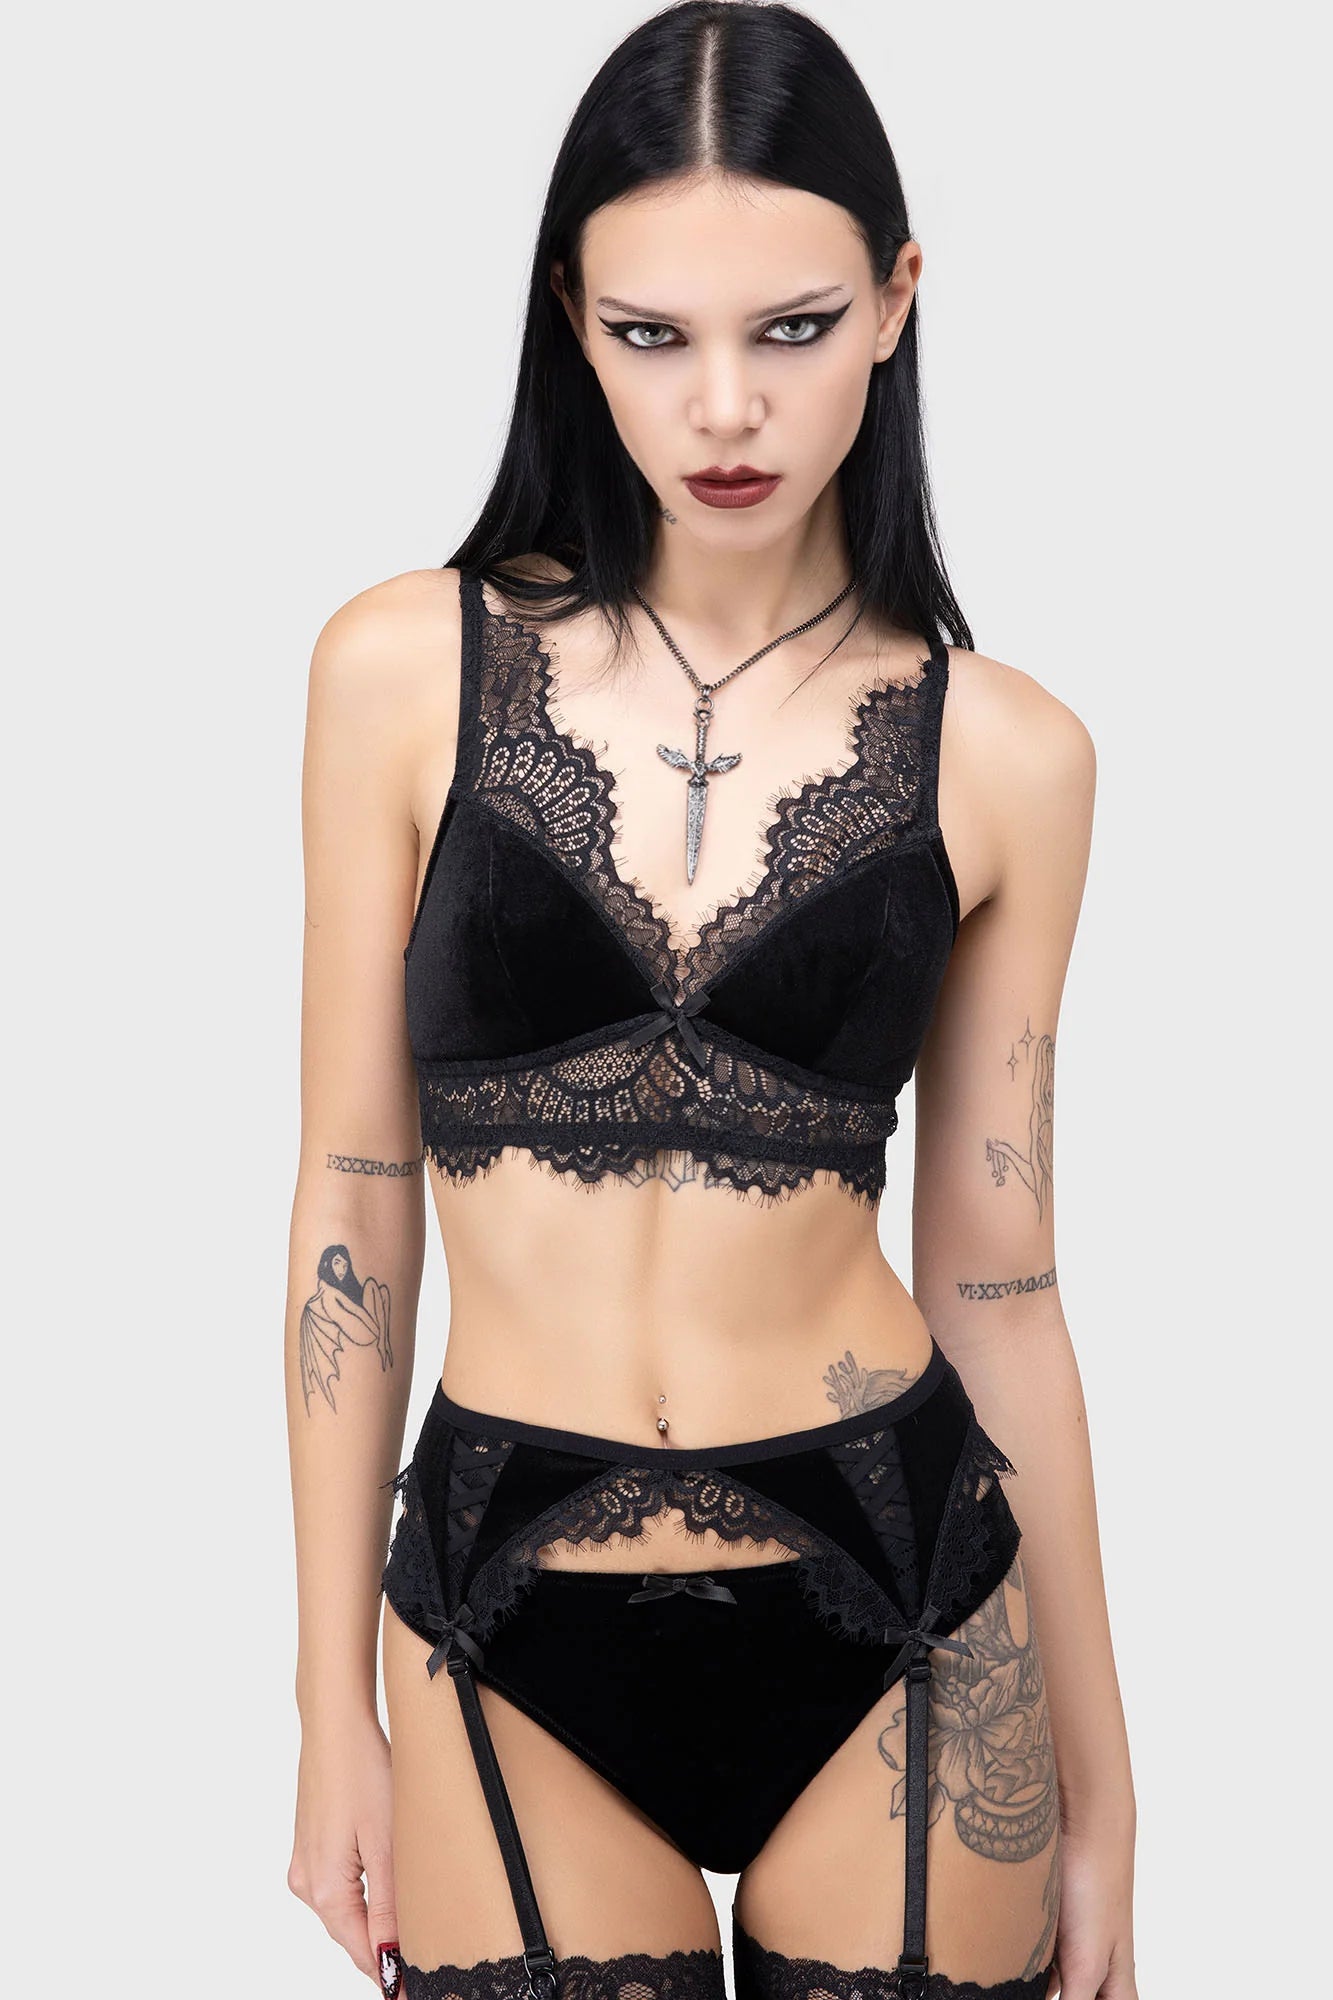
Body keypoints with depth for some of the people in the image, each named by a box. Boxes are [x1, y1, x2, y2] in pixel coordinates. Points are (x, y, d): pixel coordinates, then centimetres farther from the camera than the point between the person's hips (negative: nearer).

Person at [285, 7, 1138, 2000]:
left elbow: (996, 1281, 2)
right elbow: (354, 1197, 0)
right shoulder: (407, 671, -4)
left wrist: (1097, 1780, 6)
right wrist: (335, 1708, 2)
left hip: (896, 1631, 0)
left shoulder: (1004, 754, -4)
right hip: (510, 1642, 0)